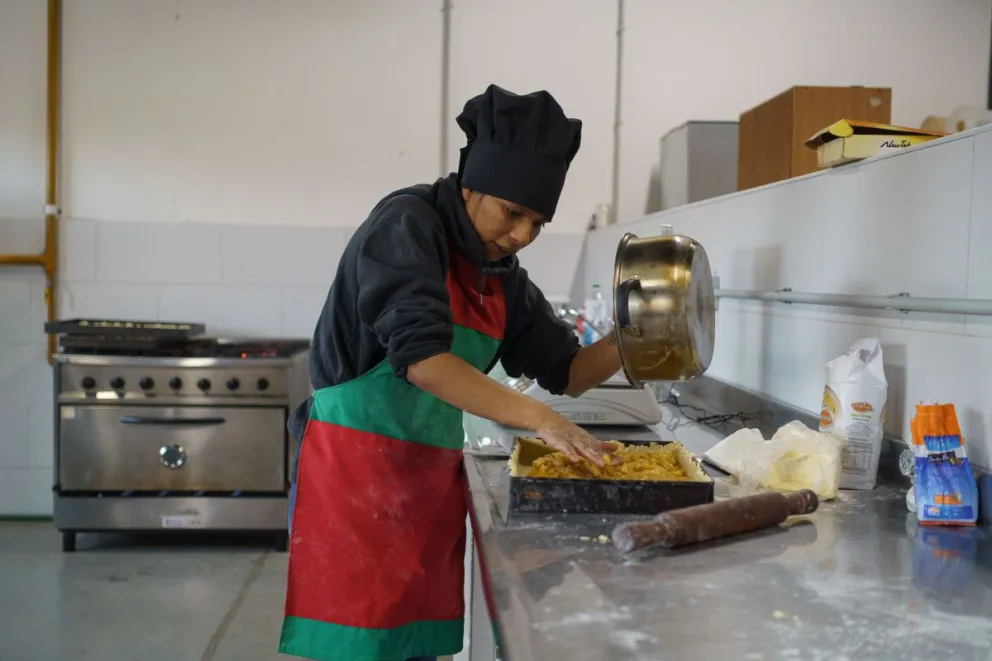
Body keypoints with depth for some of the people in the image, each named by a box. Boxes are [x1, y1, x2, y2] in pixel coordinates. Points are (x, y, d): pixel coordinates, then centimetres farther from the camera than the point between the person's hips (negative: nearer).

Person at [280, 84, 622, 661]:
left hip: (433, 476, 7)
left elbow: (565, 370, 14)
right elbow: (420, 356, -24)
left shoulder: (503, 277, 10)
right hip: (355, 466, -7)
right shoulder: (407, 225, -13)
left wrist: (628, 343, -4)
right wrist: (538, 418, -28)